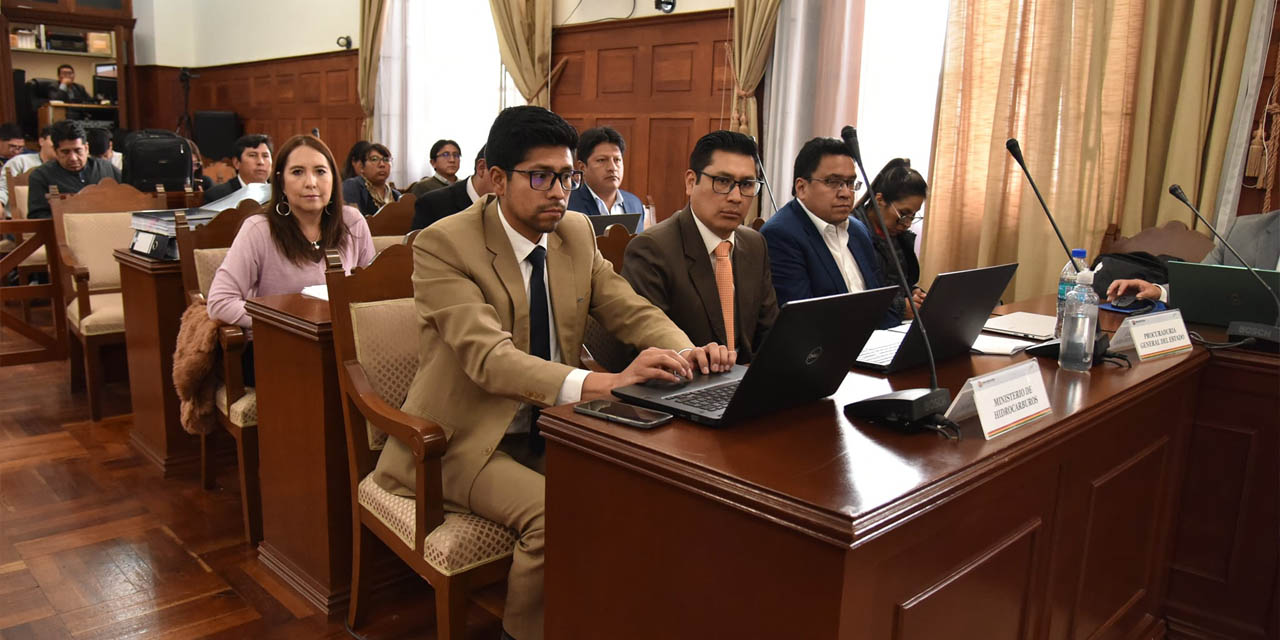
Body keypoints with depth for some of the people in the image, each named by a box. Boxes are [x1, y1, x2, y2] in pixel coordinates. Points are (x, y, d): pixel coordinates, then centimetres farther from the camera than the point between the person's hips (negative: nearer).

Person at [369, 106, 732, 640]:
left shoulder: (577, 233, 4)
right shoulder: (443, 245, -16)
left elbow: (631, 311, 4)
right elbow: (488, 356, -28)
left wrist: (686, 353, -20)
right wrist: (604, 384, -42)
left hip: (549, 428, 6)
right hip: (468, 439, -5)